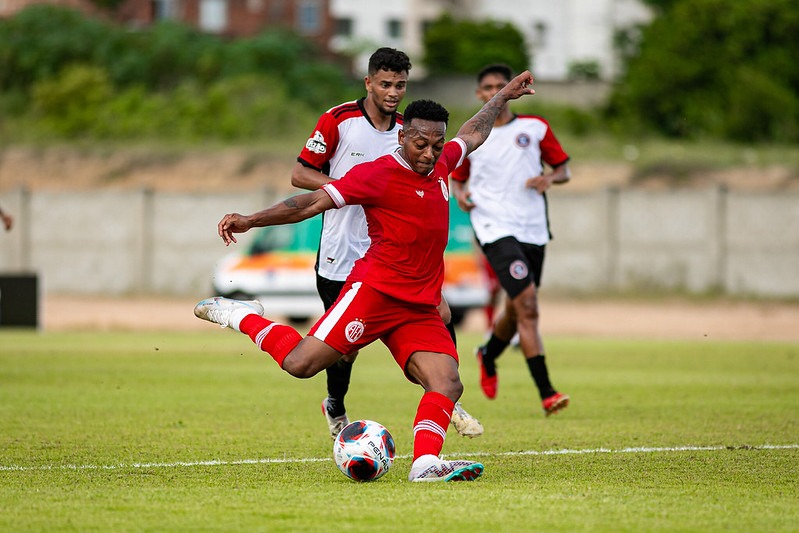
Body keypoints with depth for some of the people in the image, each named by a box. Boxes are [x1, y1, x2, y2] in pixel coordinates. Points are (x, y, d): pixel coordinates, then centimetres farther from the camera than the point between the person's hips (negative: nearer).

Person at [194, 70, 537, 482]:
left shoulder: (440, 165, 15)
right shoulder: (378, 174, -8)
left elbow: (473, 134, 37)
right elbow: (314, 202, -11)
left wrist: (503, 97, 44)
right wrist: (250, 221, -17)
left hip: (420, 308, 6)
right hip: (374, 290, -6)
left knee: (448, 383, -15)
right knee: (300, 363, -14)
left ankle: (426, 463, -26)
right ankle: (239, 316, 9)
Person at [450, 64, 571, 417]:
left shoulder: (535, 128, 7)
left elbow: (563, 169, 12)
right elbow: (456, 178, 17)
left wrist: (550, 178, -10)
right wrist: (460, 194, -5)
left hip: (533, 229, 3)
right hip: (495, 228, -3)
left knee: (516, 311, 15)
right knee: (527, 307, -18)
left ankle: (488, 357, 49)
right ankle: (546, 394, -20)